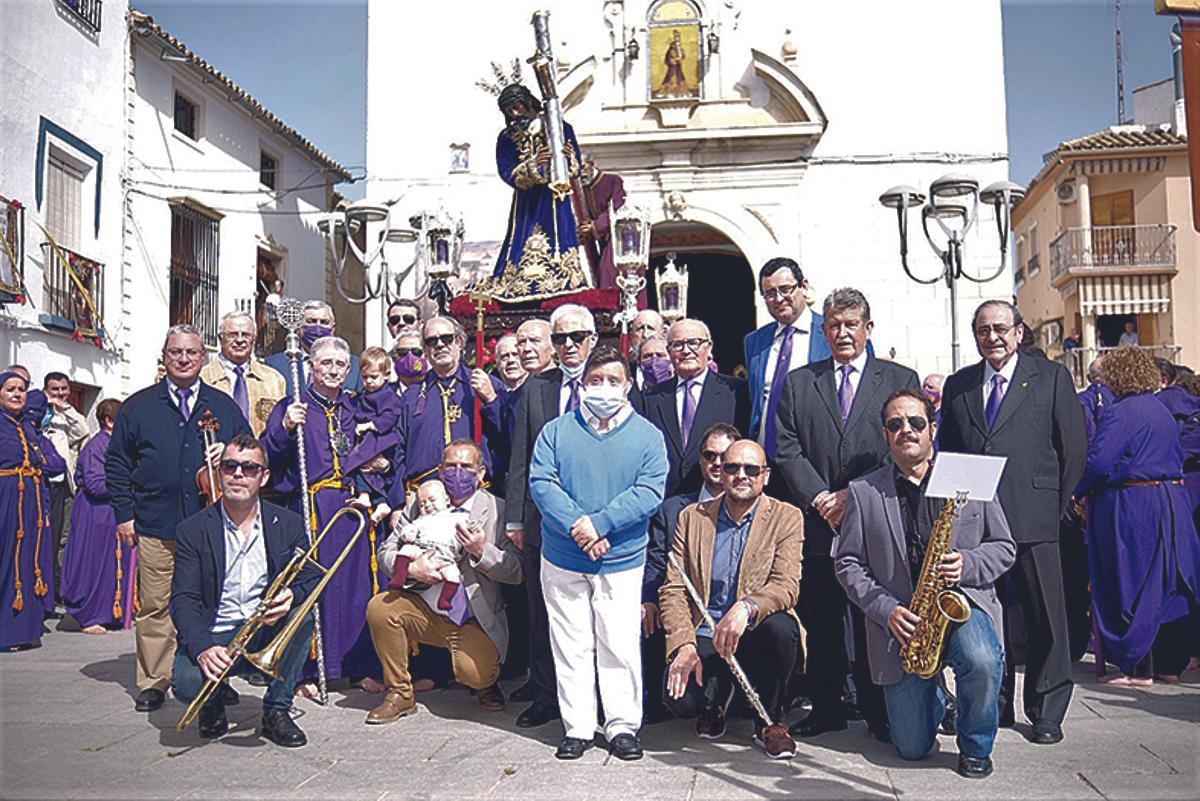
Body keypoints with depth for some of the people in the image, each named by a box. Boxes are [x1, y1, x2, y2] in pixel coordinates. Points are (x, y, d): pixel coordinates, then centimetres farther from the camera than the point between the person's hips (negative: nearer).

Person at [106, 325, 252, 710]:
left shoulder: (223, 406, 12)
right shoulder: (138, 406, 9)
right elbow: (117, 463, 9)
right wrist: (124, 514, 2)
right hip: (155, 527, 0)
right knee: (155, 606, 2)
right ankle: (153, 682, 14)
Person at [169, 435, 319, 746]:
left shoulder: (289, 525, 1)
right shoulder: (193, 530, -3)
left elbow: (312, 579, -3)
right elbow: (183, 599, -9)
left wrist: (291, 596, -30)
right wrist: (202, 647, -28)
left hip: (269, 634, 2)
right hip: (214, 635, -1)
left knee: (303, 611, -28)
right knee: (186, 682, -30)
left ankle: (276, 711, -10)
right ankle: (214, 701, 10)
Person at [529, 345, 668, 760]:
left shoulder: (647, 436, 3)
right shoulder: (556, 431, 5)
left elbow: (649, 492, -8)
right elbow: (541, 483, -5)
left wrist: (600, 524, -18)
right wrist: (577, 526, -18)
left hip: (622, 560, -1)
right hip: (563, 559, 1)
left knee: (621, 645, 1)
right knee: (571, 646, 7)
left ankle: (623, 726, 15)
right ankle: (577, 728, 18)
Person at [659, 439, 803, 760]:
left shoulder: (787, 518, 0)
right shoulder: (692, 517, 6)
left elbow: (787, 586, -14)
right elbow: (673, 589, 1)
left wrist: (745, 607, -35)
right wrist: (684, 645, -15)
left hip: (755, 634, -1)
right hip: (704, 635, 1)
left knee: (781, 627, -34)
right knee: (681, 700, -26)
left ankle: (770, 721, -5)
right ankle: (716, 700, 16)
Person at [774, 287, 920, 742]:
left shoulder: (899, 380, 8)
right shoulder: (798, 383, 13)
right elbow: (787, 450, 4)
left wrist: (853, 494, -11)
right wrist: (820, 498, -9)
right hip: (816, 522, 2)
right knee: (820, 622, 7)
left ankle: (879, 713, 17)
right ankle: (826, 709, 19)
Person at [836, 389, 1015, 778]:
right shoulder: (863, 492, 2)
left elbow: (1004, 547, 7)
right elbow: (848, 564, 1)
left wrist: (967, 565, -14)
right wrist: (887, 610, -13)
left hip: (964, 604, 0)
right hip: (901, 621, 0)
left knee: (982, 661, -35)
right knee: (913, 750, 0)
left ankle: (975, 746, -2)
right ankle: (931, 699, 39)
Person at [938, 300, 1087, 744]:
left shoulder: (1052, 377, 4)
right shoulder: (957, 385, 13)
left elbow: (1074, 446, 3)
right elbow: (945, 451, 15)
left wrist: (1054, 506, 1)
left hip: (1032, 522, -3)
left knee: (1045, 617, 2)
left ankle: (1047, 712, 16)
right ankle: (994, 705, 23)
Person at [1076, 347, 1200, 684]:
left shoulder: (1120, 413, -14)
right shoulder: (1162, 410, 14)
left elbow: (1097, 463, -21)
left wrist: (1075, 490, -7)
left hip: (1131, 510, -8)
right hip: (1171, 502, 9)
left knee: (1132, 589, -1)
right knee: (1167, 586, 13)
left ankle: (1138, 668, 3)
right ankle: (1170, 662, 21)